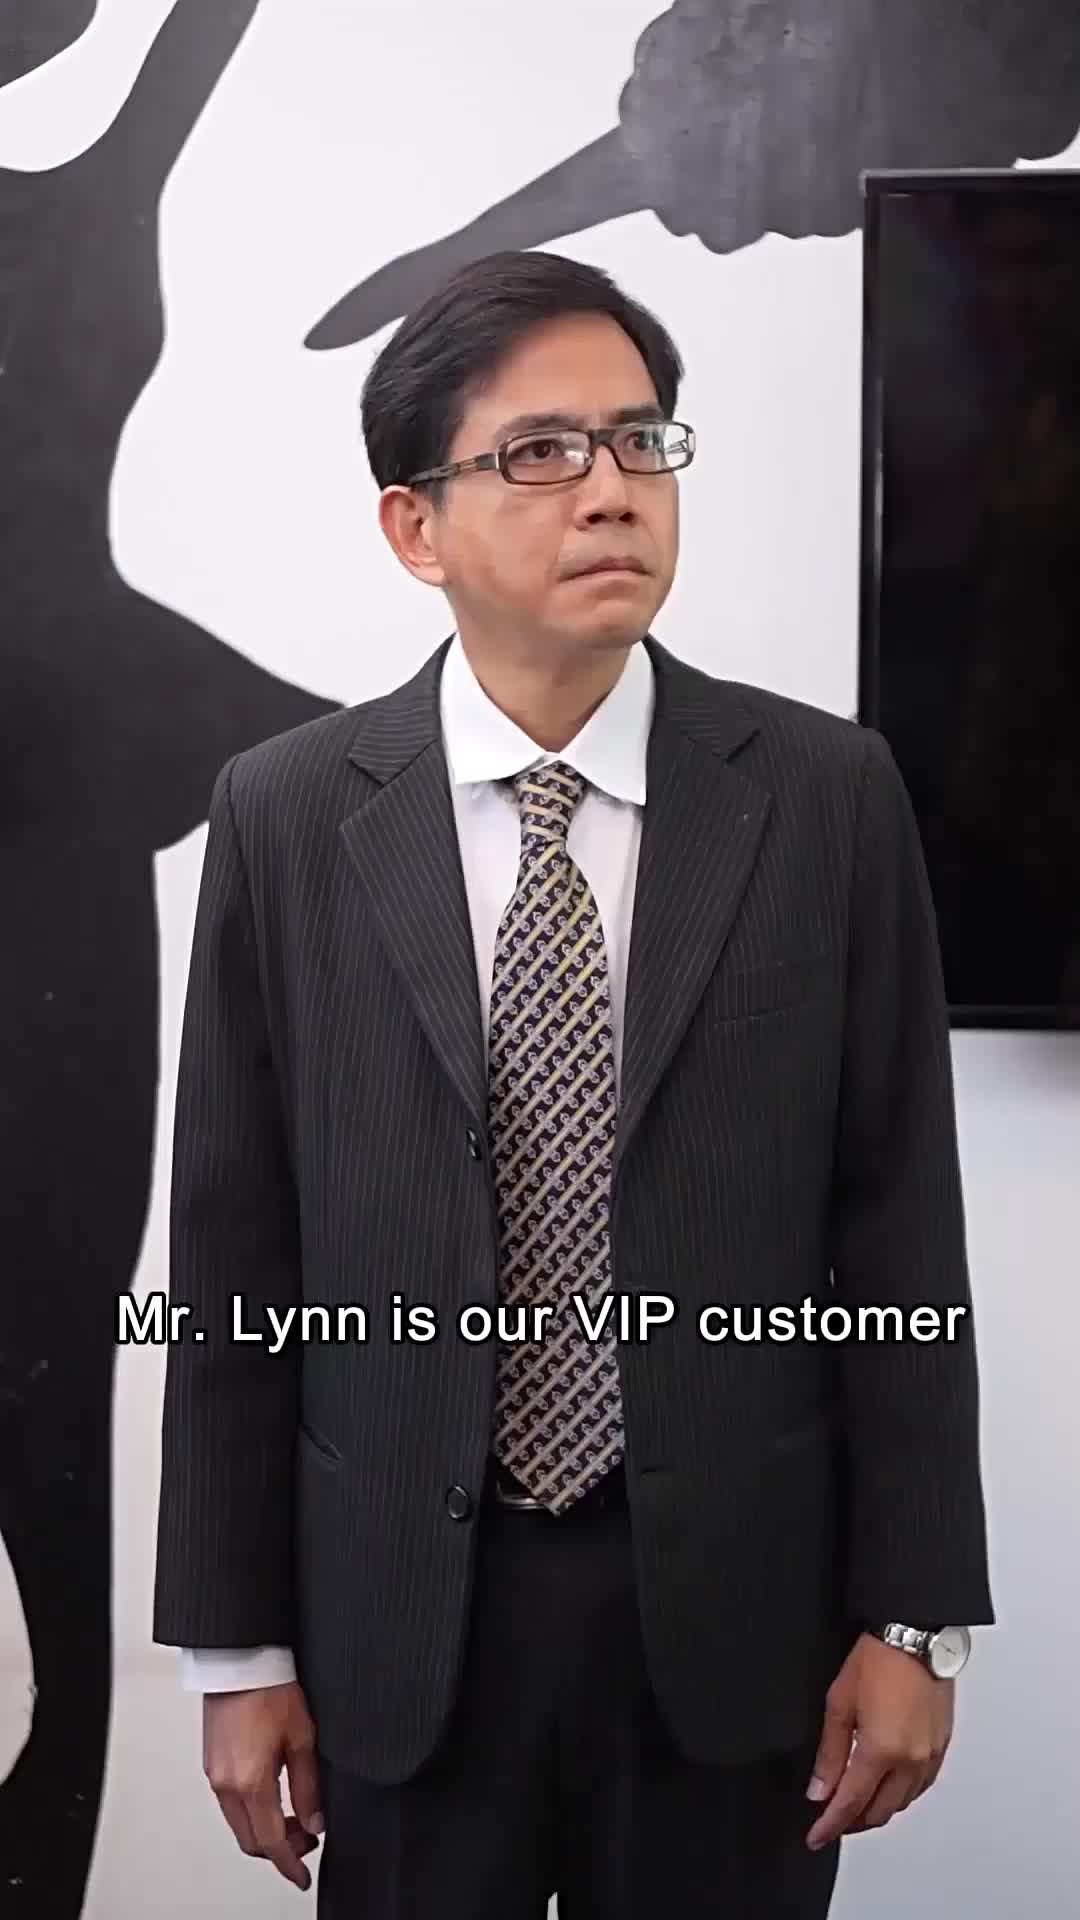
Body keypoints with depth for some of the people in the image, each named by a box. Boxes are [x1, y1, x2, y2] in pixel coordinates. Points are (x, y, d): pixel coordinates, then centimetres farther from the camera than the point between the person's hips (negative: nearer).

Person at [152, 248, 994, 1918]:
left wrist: (915, 1616, -3)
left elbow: (899, 1211, -2)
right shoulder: (285, 818, -4)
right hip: (400, 1608, 0)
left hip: (733, 1602, 0)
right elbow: (235, 1249, -2)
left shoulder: (827, 797, -4)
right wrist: (236, 1646, 0)